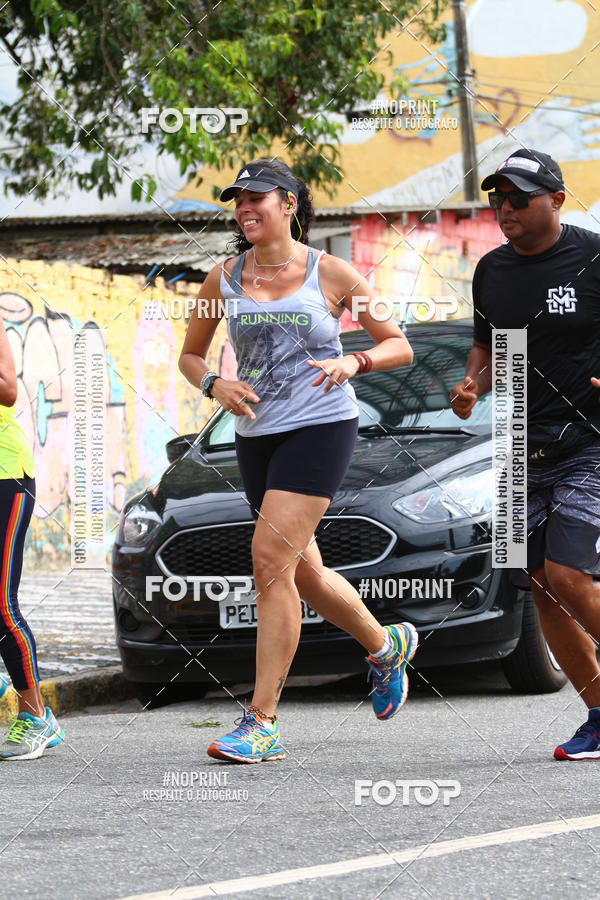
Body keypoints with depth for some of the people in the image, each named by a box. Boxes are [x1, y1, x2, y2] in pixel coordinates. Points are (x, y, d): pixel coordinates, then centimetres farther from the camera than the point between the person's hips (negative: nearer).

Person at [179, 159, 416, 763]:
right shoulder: (223, 279, 7)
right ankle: (386, 645, 42)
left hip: (320, 426, -5)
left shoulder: (330, 275, -2)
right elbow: (190, 355, 17)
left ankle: (261, 722, -15)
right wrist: (214, 385, -5)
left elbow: (399, 345, 5)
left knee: (270, 559, -18)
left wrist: (352, 362, -15)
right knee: (304, 576, 13)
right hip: (256, 435, 5)